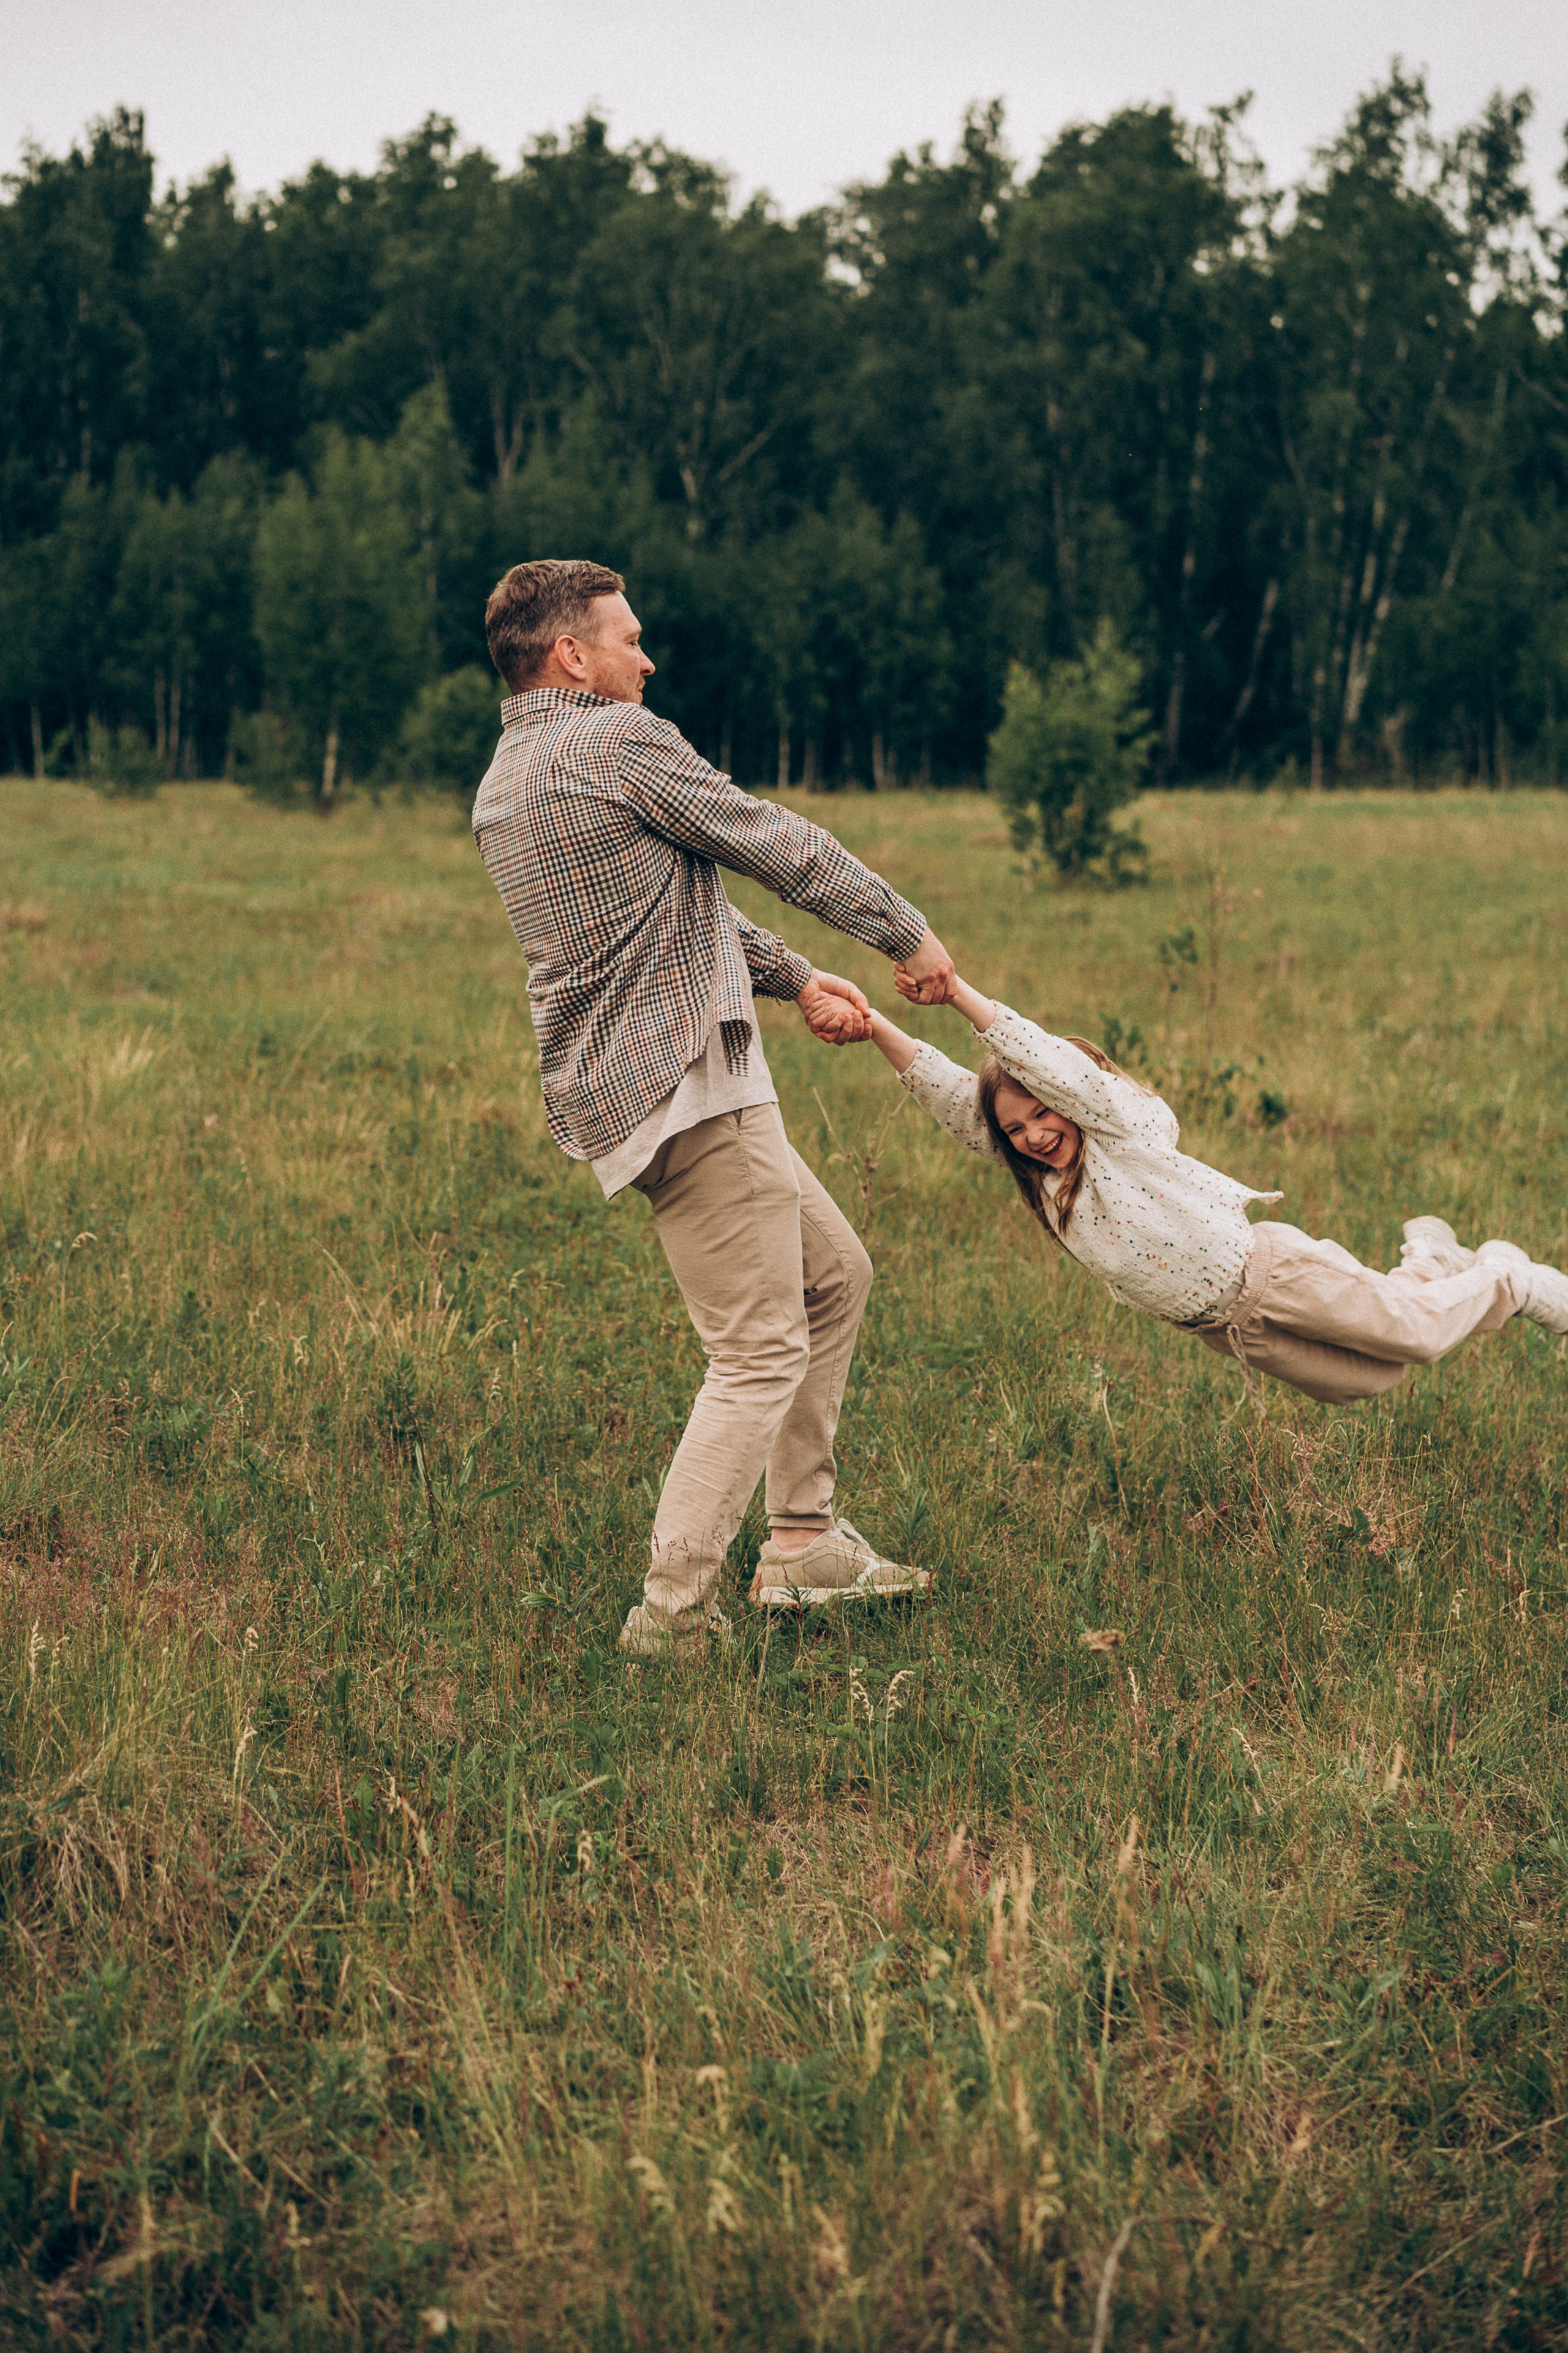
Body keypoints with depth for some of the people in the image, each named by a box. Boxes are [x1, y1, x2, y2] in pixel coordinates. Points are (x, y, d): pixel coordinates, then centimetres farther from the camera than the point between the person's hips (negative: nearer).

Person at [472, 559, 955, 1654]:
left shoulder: (503, 786, 17)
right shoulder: (616, 741, -12)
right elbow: (779, 845, -7)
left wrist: (796, 980, 23)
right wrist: (910, 933, 5)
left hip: (622, 1079, 10)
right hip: (685, 1082, -10)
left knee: (836, 1274, 20)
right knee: (760, 1353, -7)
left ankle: (804, 1540, 23)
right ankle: (674, 1609, -6)